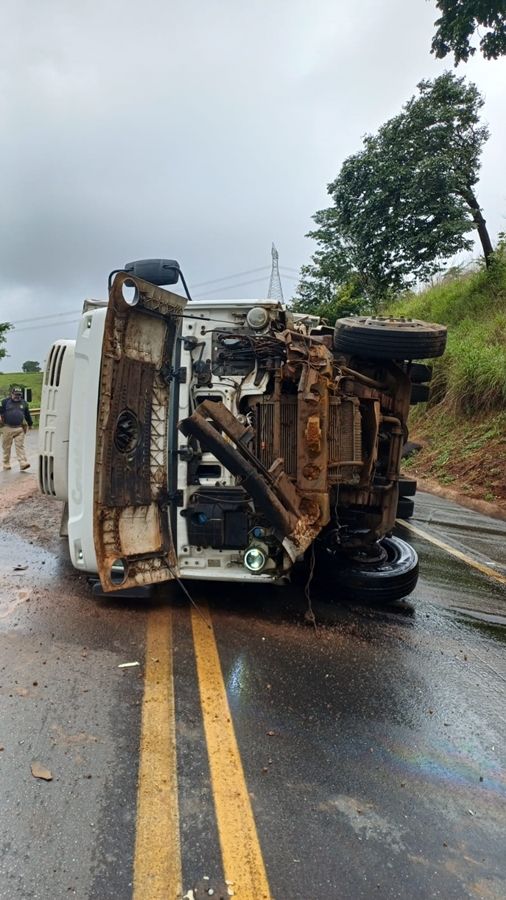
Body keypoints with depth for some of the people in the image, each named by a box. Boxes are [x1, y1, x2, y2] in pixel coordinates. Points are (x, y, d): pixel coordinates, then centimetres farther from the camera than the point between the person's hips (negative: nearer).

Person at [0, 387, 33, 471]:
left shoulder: (24, 403, 13)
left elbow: (27, 414, 22)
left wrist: (30, 424, 30)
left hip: (20, 428, 1)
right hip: (8, 428, -1)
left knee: (20, 446, -7)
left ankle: (23, 463, -14)